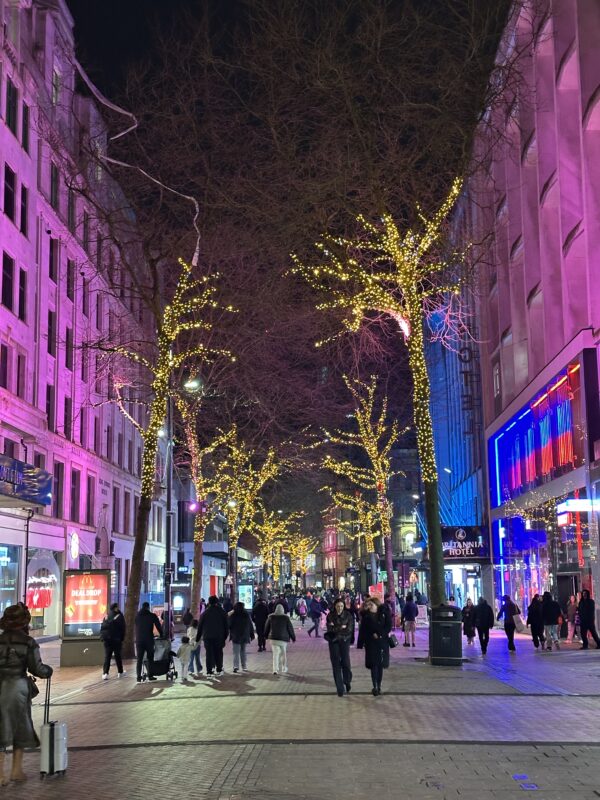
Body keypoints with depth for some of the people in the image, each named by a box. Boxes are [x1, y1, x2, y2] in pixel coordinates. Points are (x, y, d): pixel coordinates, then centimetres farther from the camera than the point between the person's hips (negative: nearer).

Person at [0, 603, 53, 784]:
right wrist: (48, 670, 14)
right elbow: (37, 669, -6)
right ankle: (16, 770, 20)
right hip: (17, 687, -2)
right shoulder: (28, 643, -7)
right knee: (20, 728, 16)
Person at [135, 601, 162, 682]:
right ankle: (150, 676, 8)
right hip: (149, 640, -2)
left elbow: (136, 628, 15)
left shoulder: (137, 616, 10)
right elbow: (159, 626, 3)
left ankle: (139, 677, -3)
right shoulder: (152, 616, 0)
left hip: (139, 640, 2)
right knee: (150, 658, 9)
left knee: (139, 659, 3)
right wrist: (162, 635, 16)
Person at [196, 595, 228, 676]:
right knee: (218, 653, 11)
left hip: (207, 637, 0)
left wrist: (197, 638, 9)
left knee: (209, 654, 4)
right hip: (219, 636, 0)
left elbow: (200, 626, 3)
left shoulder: (205, 612, 0)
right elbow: (226, 626, 4)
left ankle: (209, 671, 1)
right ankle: (219, 670, 11)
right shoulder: (222, 612, 1)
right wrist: (225, 637, 9)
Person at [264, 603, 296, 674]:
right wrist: (293, 637, 11)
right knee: (283, 654, 17)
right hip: (284, 639, -1)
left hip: (274, 638, 1)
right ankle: (284, 668, 25)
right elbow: (290, 628, -1)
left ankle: (275, 670, -12)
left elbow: (266, 627, 10)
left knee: (275, 654, 0)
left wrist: (266, 635, 25)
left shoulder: (271, 617, -1)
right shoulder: (286, 618, -7)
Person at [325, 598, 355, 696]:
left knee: (345, 661, -10)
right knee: (336, 664, -2)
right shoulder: (330, 616, 2)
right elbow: (330, 629, -8)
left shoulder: (348, 615, 0)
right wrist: (342, 628, -12)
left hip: (344, 641, -1)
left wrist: (336, 628, -10)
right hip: (333, 641, 1)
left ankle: (347, 681, 20)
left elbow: (349, 629, -8)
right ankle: (340, 689, 4)